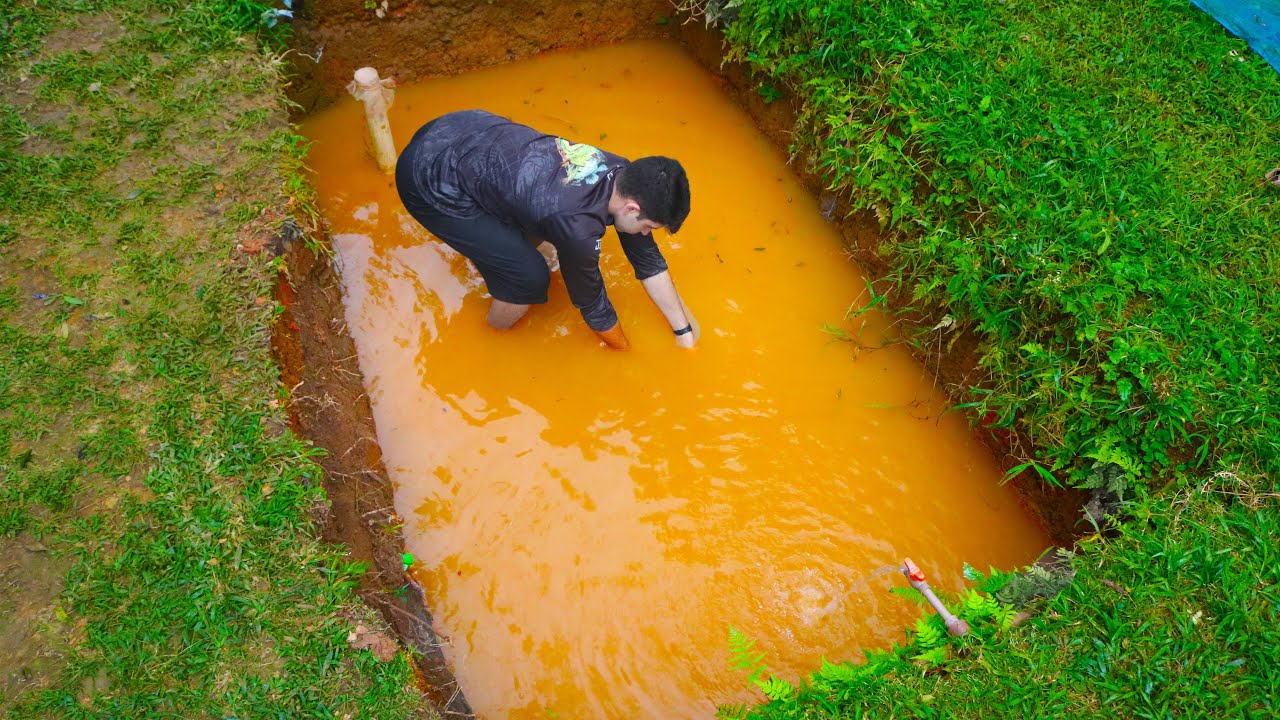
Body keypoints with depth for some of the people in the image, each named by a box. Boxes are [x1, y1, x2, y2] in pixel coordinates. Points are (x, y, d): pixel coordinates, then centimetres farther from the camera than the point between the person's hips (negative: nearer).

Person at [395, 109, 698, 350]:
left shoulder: (627, 175, -7)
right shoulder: (577, 226, -30)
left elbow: (649, 261, 4)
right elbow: (592, 303, -13)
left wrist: (684, 333, 9)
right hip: (428, 179, -8)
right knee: (531, 277, -13)